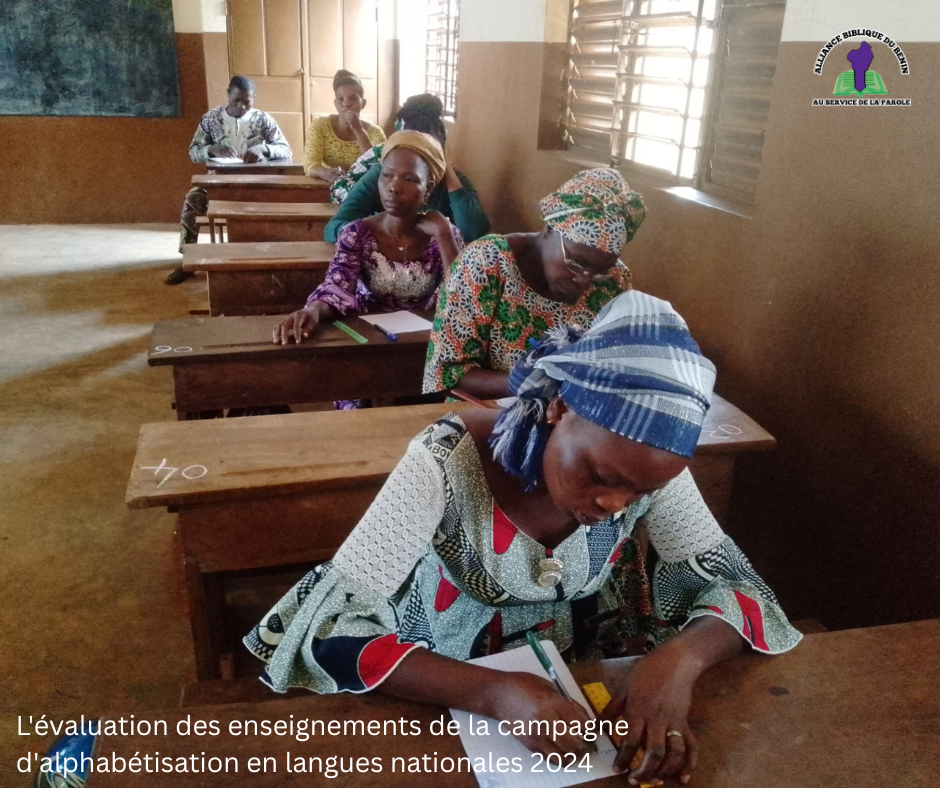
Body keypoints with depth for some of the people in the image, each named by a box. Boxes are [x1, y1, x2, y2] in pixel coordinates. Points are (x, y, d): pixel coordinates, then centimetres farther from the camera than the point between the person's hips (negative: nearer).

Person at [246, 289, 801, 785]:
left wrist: (681, 657, -30)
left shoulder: (645, 464, -16)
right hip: (444, 695, -3)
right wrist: (495, 693, -39)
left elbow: (737, 586, -10)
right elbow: (331, 634, -27)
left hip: (580, 685, 3)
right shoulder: (448, 463, -27)